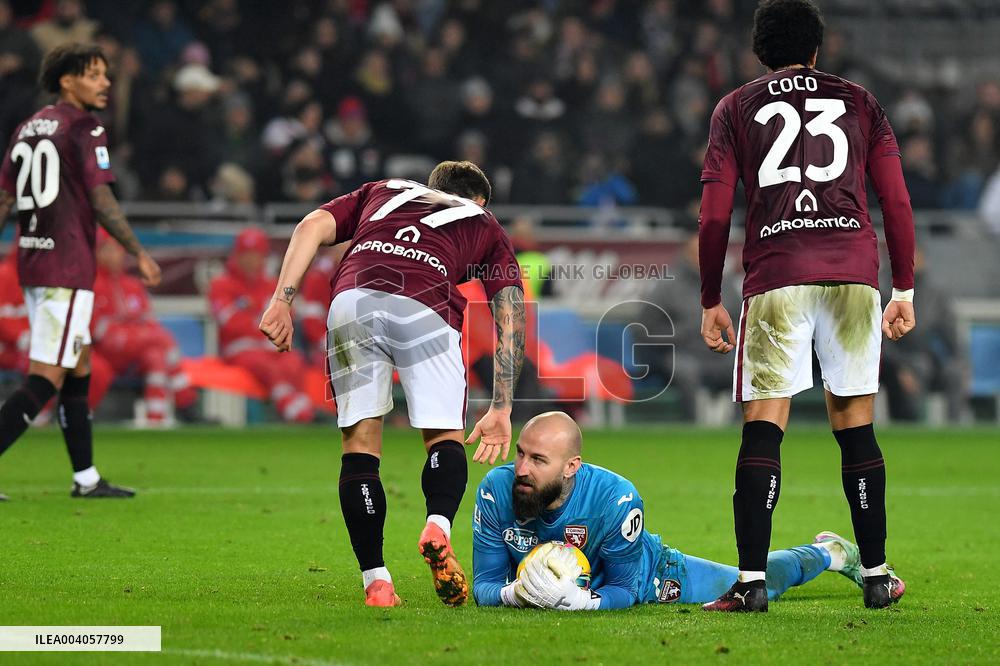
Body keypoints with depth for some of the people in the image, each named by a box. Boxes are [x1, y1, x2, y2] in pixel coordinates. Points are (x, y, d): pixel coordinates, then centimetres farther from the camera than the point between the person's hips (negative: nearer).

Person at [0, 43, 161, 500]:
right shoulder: (84, 129, -9)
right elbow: (102, 202, -13)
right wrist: (138, 254, -6)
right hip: (68, 266, -9)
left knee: (79, 368, 17)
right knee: (47, 378, -9)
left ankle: (86, 478, 20)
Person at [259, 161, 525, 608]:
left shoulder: (384, 191, 37)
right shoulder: (483, 224, 33)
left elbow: (313, 226, 19)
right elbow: (511, 317, 23)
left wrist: (283, 300, 12)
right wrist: (501, 410, 22)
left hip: (352, 299, 1)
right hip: (425, 308, -1)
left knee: (360, 442, 10)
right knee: (444, 437, 12)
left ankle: (376, 583, 4)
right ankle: (438, 526, -19)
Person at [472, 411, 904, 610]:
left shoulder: (615, 498, -43)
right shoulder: (496, 491, -35)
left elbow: (624, 590, -29)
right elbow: (484, 586, -26)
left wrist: (582, 601, -51)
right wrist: (513, 593, -50)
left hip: (651, 578, -3)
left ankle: (829, 553, 51)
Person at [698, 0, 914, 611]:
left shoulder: (737, 108, 13)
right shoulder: (860, 103, 17)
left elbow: (715, 216, 7)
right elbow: (897, 203, 11)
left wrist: (711, 301, 12)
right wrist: (905, 289, 16)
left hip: (775, 275, -1)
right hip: (853, 273, 1)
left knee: (763, 428, -3)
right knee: (855, 423, 9)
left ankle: (752, 580, -11)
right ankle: (877, 575, 12)